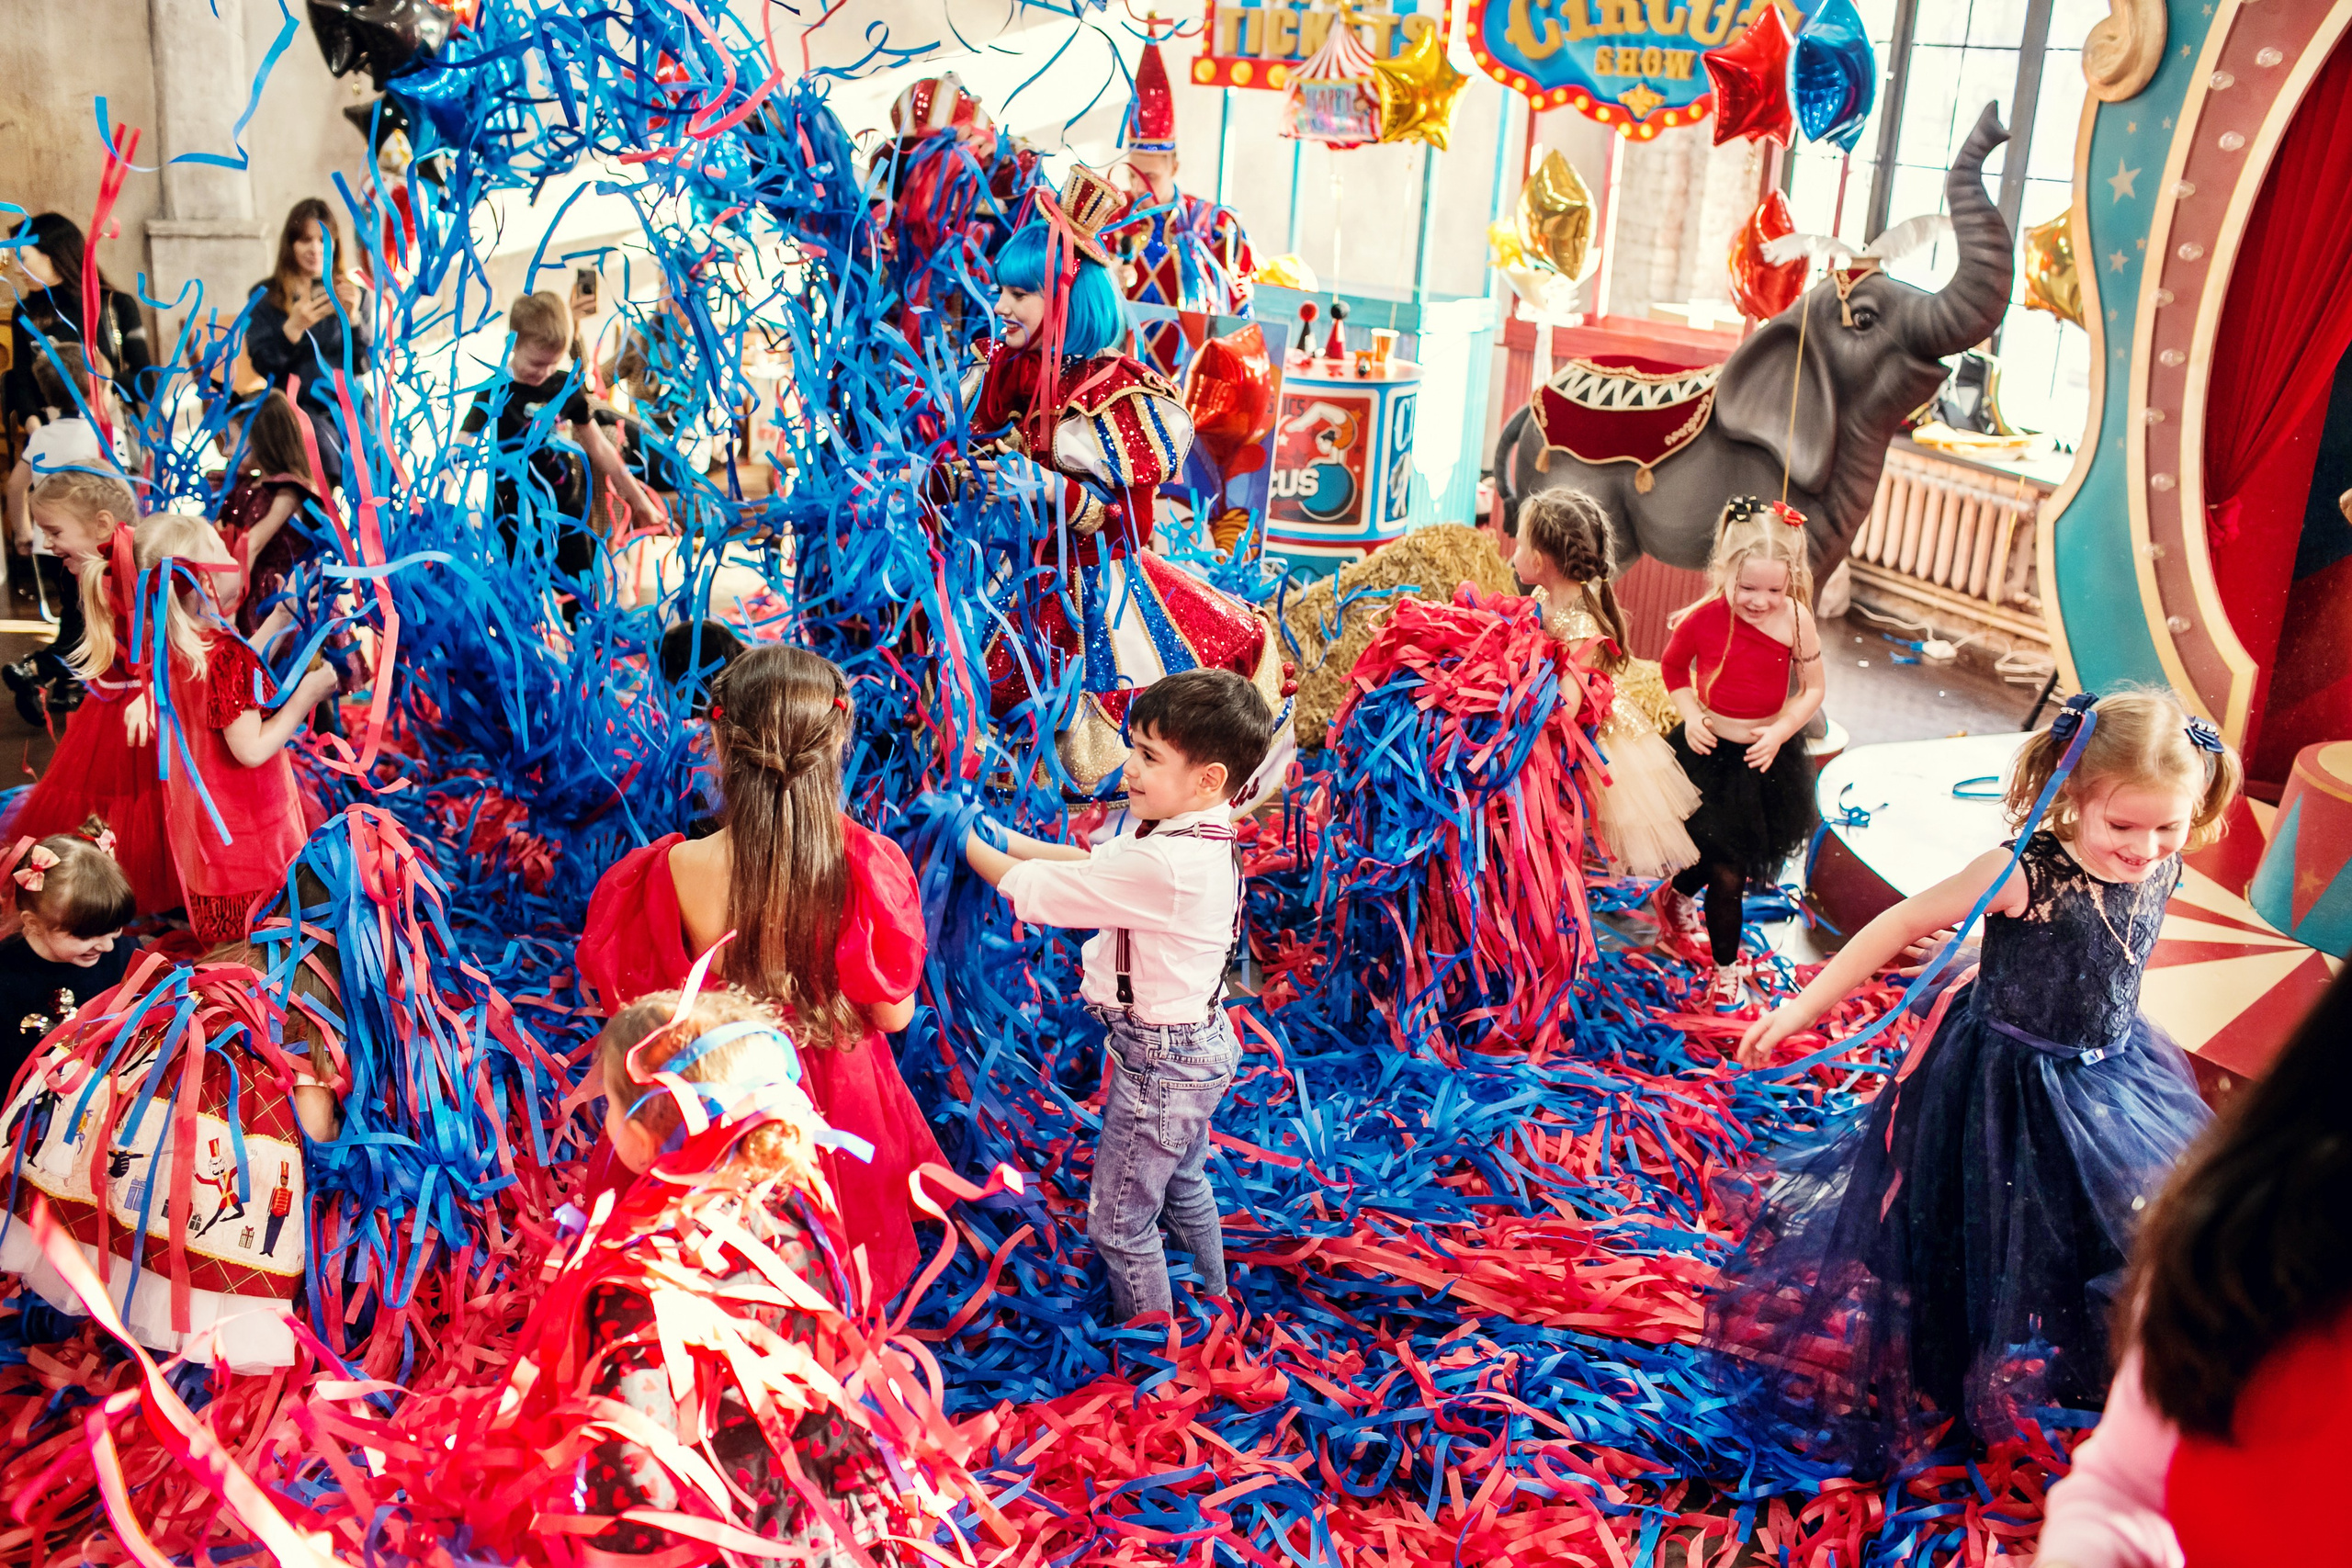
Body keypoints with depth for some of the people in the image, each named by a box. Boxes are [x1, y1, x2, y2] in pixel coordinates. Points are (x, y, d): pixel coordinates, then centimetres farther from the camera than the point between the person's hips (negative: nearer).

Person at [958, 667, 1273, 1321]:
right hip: (1199, 1042, 10)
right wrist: (1004, 838, 0)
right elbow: (1091, 862, 7)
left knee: (1118, 1221, 6)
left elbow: (1035, 891, -26)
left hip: (1160, 1060, -10)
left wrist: (966, 842, -12)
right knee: (1182, 1183, 31)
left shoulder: (1164, 865, -34)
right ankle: (1212, 1300, 53)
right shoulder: (1202, 837, -3)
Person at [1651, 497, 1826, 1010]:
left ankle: (1677, 895, 51)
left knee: (1721, 862, 18)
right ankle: (1726, 968, 20)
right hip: (1710, 752, -2)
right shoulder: (1701, 620, -17)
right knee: (1728, 873, -1)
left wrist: (1780, 732, -17)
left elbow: (1813, 689, -4)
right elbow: (1673, 666, 3)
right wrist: (1689, 713, -11)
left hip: (1765, 756, 2)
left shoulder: (1796, 620, -15)